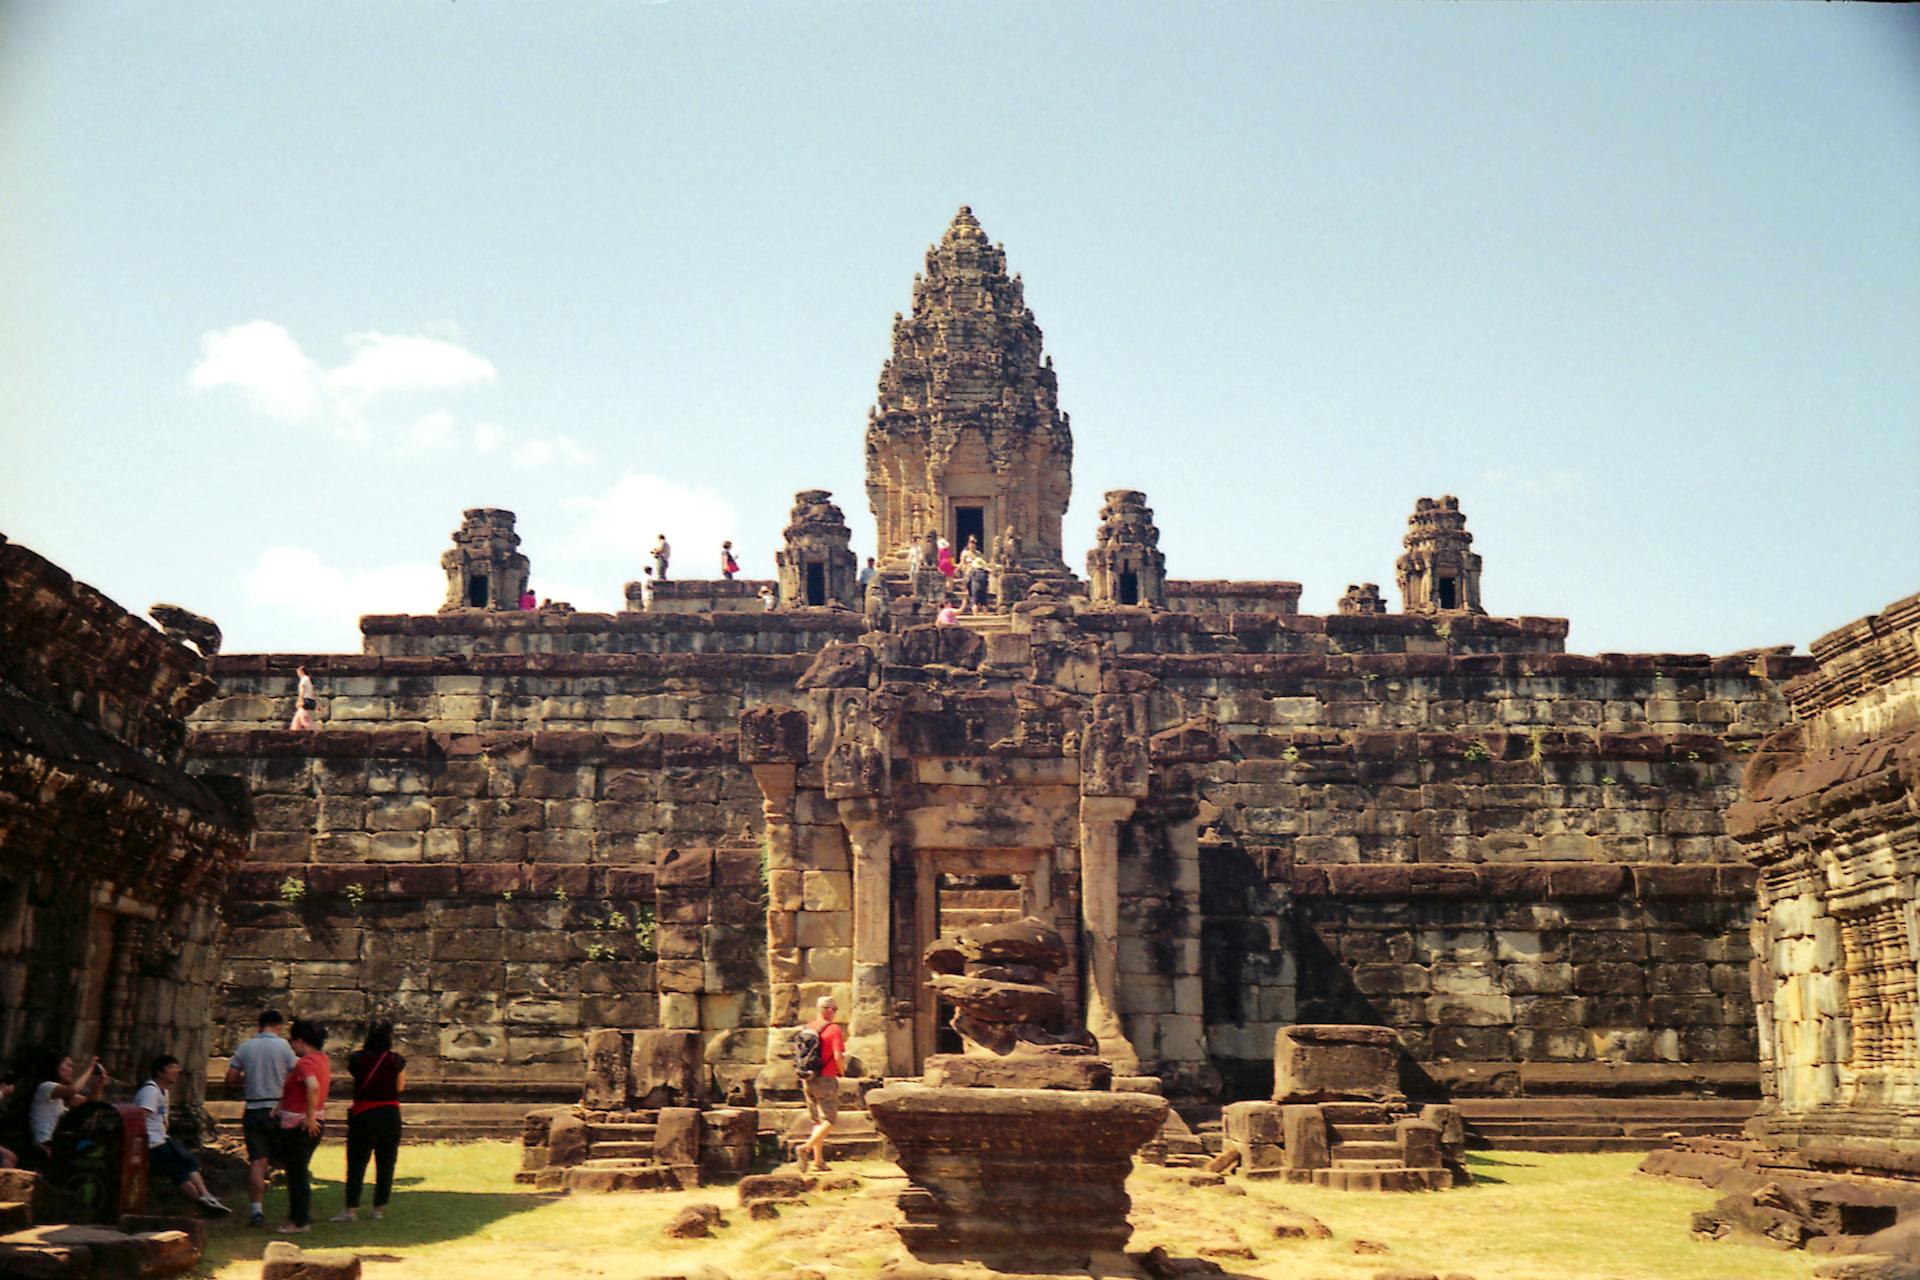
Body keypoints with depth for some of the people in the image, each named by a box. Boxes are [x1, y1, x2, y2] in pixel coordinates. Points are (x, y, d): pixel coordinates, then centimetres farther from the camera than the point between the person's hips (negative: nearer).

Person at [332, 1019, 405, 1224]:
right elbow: (400, 1086, 4)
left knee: (356, 1164, 6)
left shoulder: (358, 1059, -9)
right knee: (385, 1165, 11)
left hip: (363, 1115, -1)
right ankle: (379, 1208, 14)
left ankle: (351, 1209, 4)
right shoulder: (397, 1061, -7)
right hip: (390, 1116, 1)